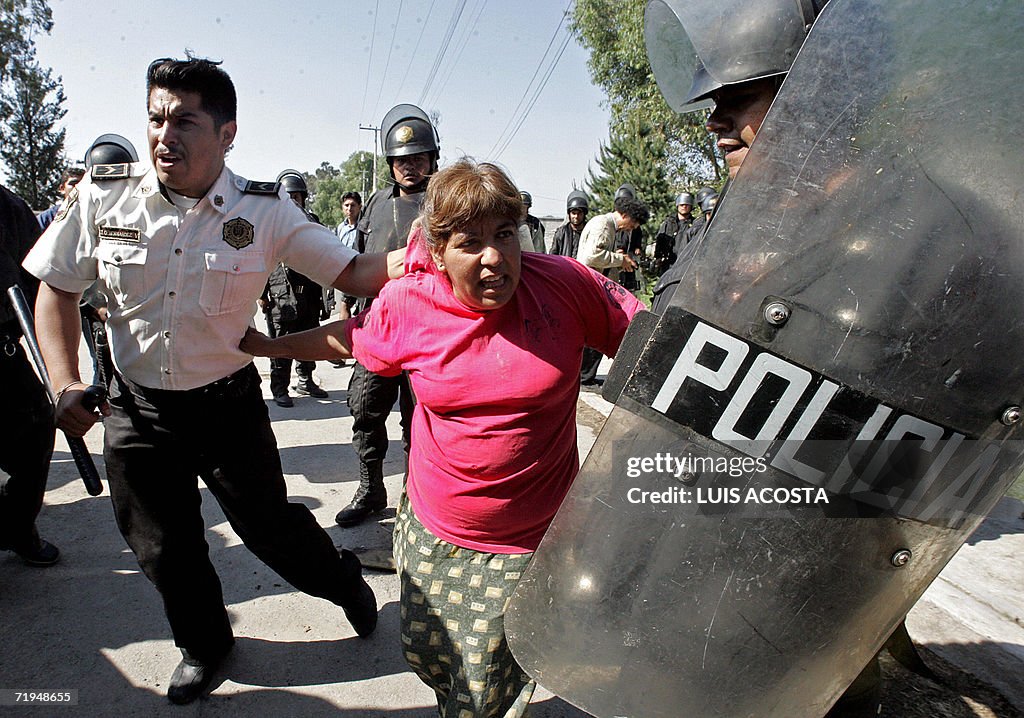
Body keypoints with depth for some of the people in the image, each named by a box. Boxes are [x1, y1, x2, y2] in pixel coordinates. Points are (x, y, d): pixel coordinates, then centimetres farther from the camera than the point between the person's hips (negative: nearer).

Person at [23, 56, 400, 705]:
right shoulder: (105, 196, -6)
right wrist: (66, 383, -7)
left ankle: (345, 580, 41)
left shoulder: (264, 212, -11)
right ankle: (205, 643, 47)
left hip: (229, 405, -2)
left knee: (270, 526, 7)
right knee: (162, 548, 16)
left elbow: (354, 273, -15)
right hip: (136, 410, 3)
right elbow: (58, 288, 5)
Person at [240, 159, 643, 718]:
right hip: (431, 534, 3)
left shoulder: (565, 284, -16)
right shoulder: (407, 304, -10)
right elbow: (349, 336, 10)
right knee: (424, 656, 24)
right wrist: (270, 346, 20)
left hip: (527, 546, -3)